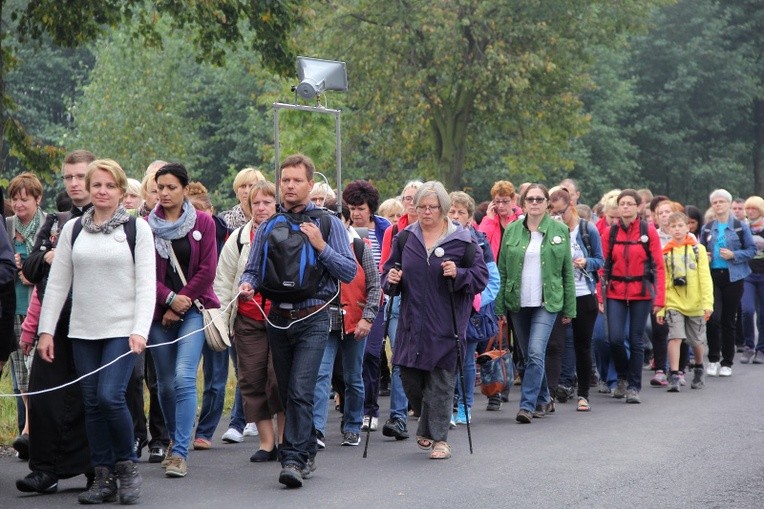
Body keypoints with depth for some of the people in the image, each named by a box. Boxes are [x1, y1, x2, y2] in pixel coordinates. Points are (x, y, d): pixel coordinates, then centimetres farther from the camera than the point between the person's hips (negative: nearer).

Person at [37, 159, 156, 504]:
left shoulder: (137, 229, 2)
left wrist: (140, 330, -14)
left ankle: (126, 465, 5)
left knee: (110, 396, -16)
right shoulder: (72, 229, 10)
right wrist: (46, 330, 3)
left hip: (122, 329, -4)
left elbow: (146, 284, -4)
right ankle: (104, 477, 11)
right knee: (92, 403, 3)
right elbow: (57, 282, 10)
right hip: (83, 331, 4)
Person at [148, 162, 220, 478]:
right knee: (166, 383, 8)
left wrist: (181, 303, -5)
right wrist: (169, 298, -12)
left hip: (194, 309, -2)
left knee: (184, 378, -16)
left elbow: (207, 270, -1)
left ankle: (180, 452, -17)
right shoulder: (147, 226, 4)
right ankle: (175, 441, 29)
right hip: (159, 312, 2)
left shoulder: (203, 223, 2)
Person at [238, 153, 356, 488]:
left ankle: (294, 460, -15)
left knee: (300, 392, -15)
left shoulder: (327, 223, 0)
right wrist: (247, 285, -12)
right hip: (277, 319, 5)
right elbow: (253, 269, 10)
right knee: (286, 393, 12)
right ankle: (307, 454, 25)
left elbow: (349, 272, -4)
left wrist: (320, 246, -16)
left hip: (312, 320, -4)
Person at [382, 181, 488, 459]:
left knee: (441, 382, -2)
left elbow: (481, 277, -2)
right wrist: (391, 278, -3)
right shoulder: (405, 238, 8)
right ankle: (428, 426, 32)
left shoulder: (462, 240, -3)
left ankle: (439, 438, 8)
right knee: (410, 378, 7)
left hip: (446, 325, -4)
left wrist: (458, 274, -19)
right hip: (412, 323, 4)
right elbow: (389, 269, 20)